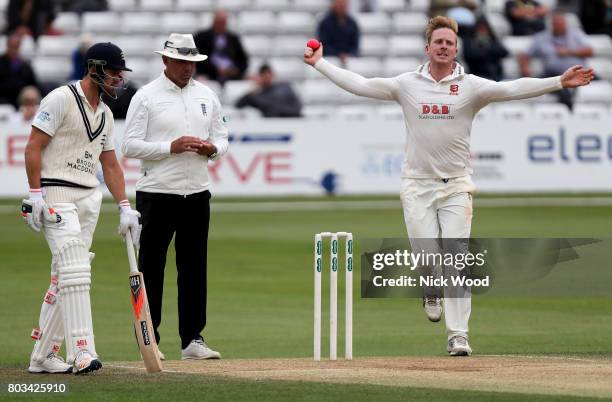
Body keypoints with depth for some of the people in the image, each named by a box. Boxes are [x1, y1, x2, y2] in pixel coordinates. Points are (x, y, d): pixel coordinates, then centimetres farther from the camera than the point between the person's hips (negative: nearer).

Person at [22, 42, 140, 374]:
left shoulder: (105, 114, 17)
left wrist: (124, 207, 12)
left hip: (89, 198, 8)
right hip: (56, 194, -8)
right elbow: (33, 146, -12)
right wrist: (35, 194, -19)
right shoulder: (61, 99, -8)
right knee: (75, 271, -17)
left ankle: (43, 356, 13)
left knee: (64, 277, 8)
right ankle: (82, 353, -22)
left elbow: (110, 164, 20)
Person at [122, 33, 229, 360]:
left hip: (197, 194, 5)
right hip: (157, 195, -5)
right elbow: (130, 146, -9)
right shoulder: (146, 97, -3)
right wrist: (171, 147, -19)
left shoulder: (207, 96, 13)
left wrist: (212, 148, -6)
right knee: (151, 268, -1)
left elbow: (222, 139, 17)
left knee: (194, 268, 5)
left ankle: (192, 339, 9)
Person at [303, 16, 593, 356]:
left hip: (456, 186, -1)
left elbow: (511, 89, -12)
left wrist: (559, 82, -25)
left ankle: (459, 336, -5)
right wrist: (319, 63, 3)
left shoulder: (471, 86, -1)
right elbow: (360, 85, 6)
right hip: (417, 184, 1)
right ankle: (432, 291, 32)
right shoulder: (407, 84, 5)